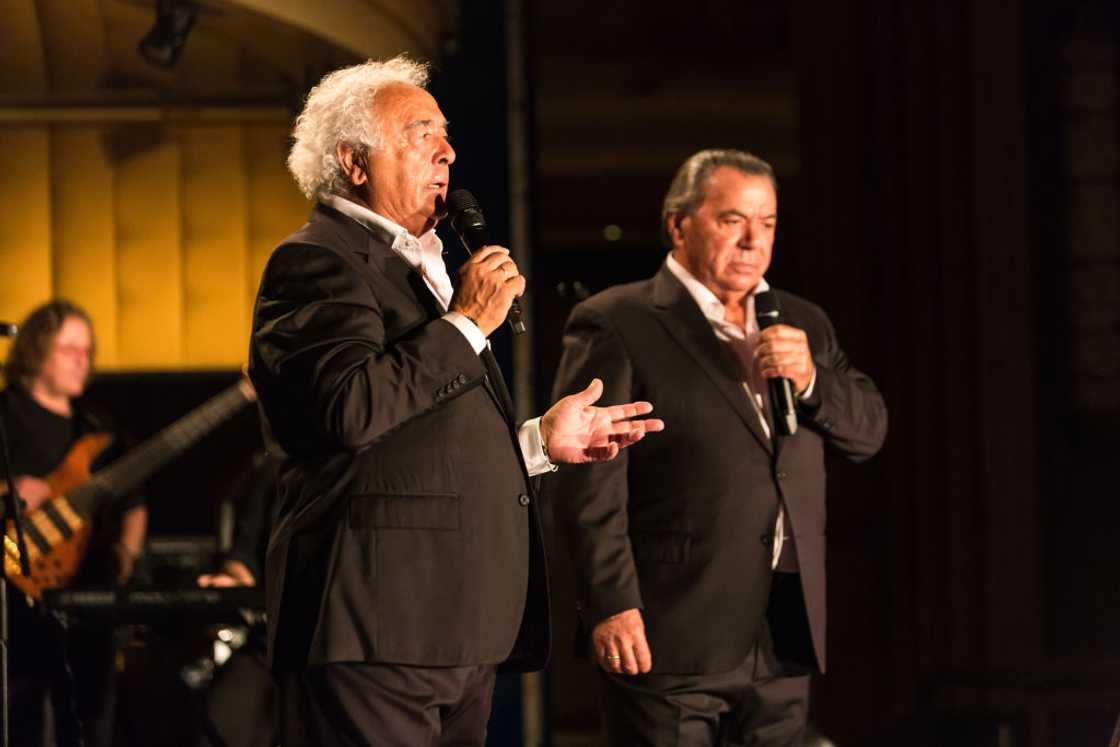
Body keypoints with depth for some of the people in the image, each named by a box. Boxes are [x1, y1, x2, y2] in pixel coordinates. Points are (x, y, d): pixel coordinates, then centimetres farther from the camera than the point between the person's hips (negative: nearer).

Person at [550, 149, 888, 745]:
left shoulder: (802, 325, 18)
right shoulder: (614, 325, -4)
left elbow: (869, 429, 14)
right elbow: (590, 484, -10)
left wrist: (810, 377, -6)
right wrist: (612, 607, -17)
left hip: (784, 637, 6)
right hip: (671, 635, -6)